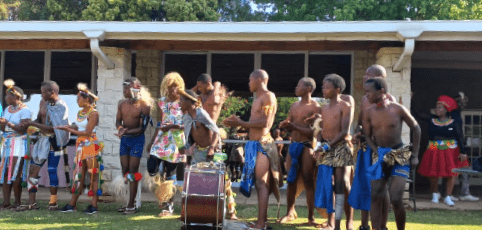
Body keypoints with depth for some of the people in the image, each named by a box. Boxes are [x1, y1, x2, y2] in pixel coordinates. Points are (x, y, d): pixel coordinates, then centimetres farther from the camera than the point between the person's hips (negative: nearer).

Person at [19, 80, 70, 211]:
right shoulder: (43, 102, 7)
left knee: (52, 170, -3)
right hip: (42, 138, 7)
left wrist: (33, 124, -21)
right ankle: (32, 203, 8)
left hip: (54, 140, -7)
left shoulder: (61, 106, -15)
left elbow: (53, 128, -21)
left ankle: (53, 202, 11)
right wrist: (30, 123, -3)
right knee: (33, 169, 3)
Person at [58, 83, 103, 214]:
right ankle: (72, 205, 12)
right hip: (81, 146, 8)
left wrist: (69, 130, -12)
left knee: (93, 175, -2)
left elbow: (87, 132, -15)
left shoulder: (93, 113, -10)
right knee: (78, 175, 9)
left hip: (91, 146, -8)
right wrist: (68, 127, -2)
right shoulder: (80, 113, 14)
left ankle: (94, 206, 2)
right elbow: (79, 128, 12)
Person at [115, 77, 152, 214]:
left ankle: (131, 205, -2)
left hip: (136, 139, -6)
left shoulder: (143, 106, -13)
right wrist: (121, 129, -14)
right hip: (124, 139, 6)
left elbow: (142, 128, -15)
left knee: (133, 172, -6)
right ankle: (129, 202, 18)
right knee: (125, 171, 8)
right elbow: (118, 121, 9)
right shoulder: (122, 104, 5)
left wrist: (127, 131, -27)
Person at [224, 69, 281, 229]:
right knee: (260, 183, 11)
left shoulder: (268, 96, -8)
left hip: (262, 144, -9)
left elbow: (265, 123, -18)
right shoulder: (258, 99, 20)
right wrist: (238, 123, 5)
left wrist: (241, 123, -13)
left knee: (261, 183, -9)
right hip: (254, 143, 9)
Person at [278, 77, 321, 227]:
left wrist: (295, 127, -20)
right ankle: (290, 212, 20)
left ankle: (311, 217, 1)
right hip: (293, 145, 6)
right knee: (291, 180, 9)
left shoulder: (315, 107, -7)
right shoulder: (294, 106, 15)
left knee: (308, 181, -5)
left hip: (307, 146, -6)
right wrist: (285, 125, 0)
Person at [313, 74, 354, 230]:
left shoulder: (345, 107, -5)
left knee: (339, 185, -5)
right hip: (325, 149, 6)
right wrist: (319, 147, 0)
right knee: (326, 185, 6)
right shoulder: (324, 109, 16)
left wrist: (328, 146, -18)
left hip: (339, 148, -6)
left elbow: (344, 132, -12)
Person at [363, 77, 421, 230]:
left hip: (400, 156, -3)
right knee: (376, 197, -2)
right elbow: (367, 135, 4)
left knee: (396, 199, -10)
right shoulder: (368, 112, -2)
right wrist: (377, 152, -12)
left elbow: (416, 128, 1)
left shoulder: (398, 109, -10)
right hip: (380, 156, 3)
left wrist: (415, 155, 0)